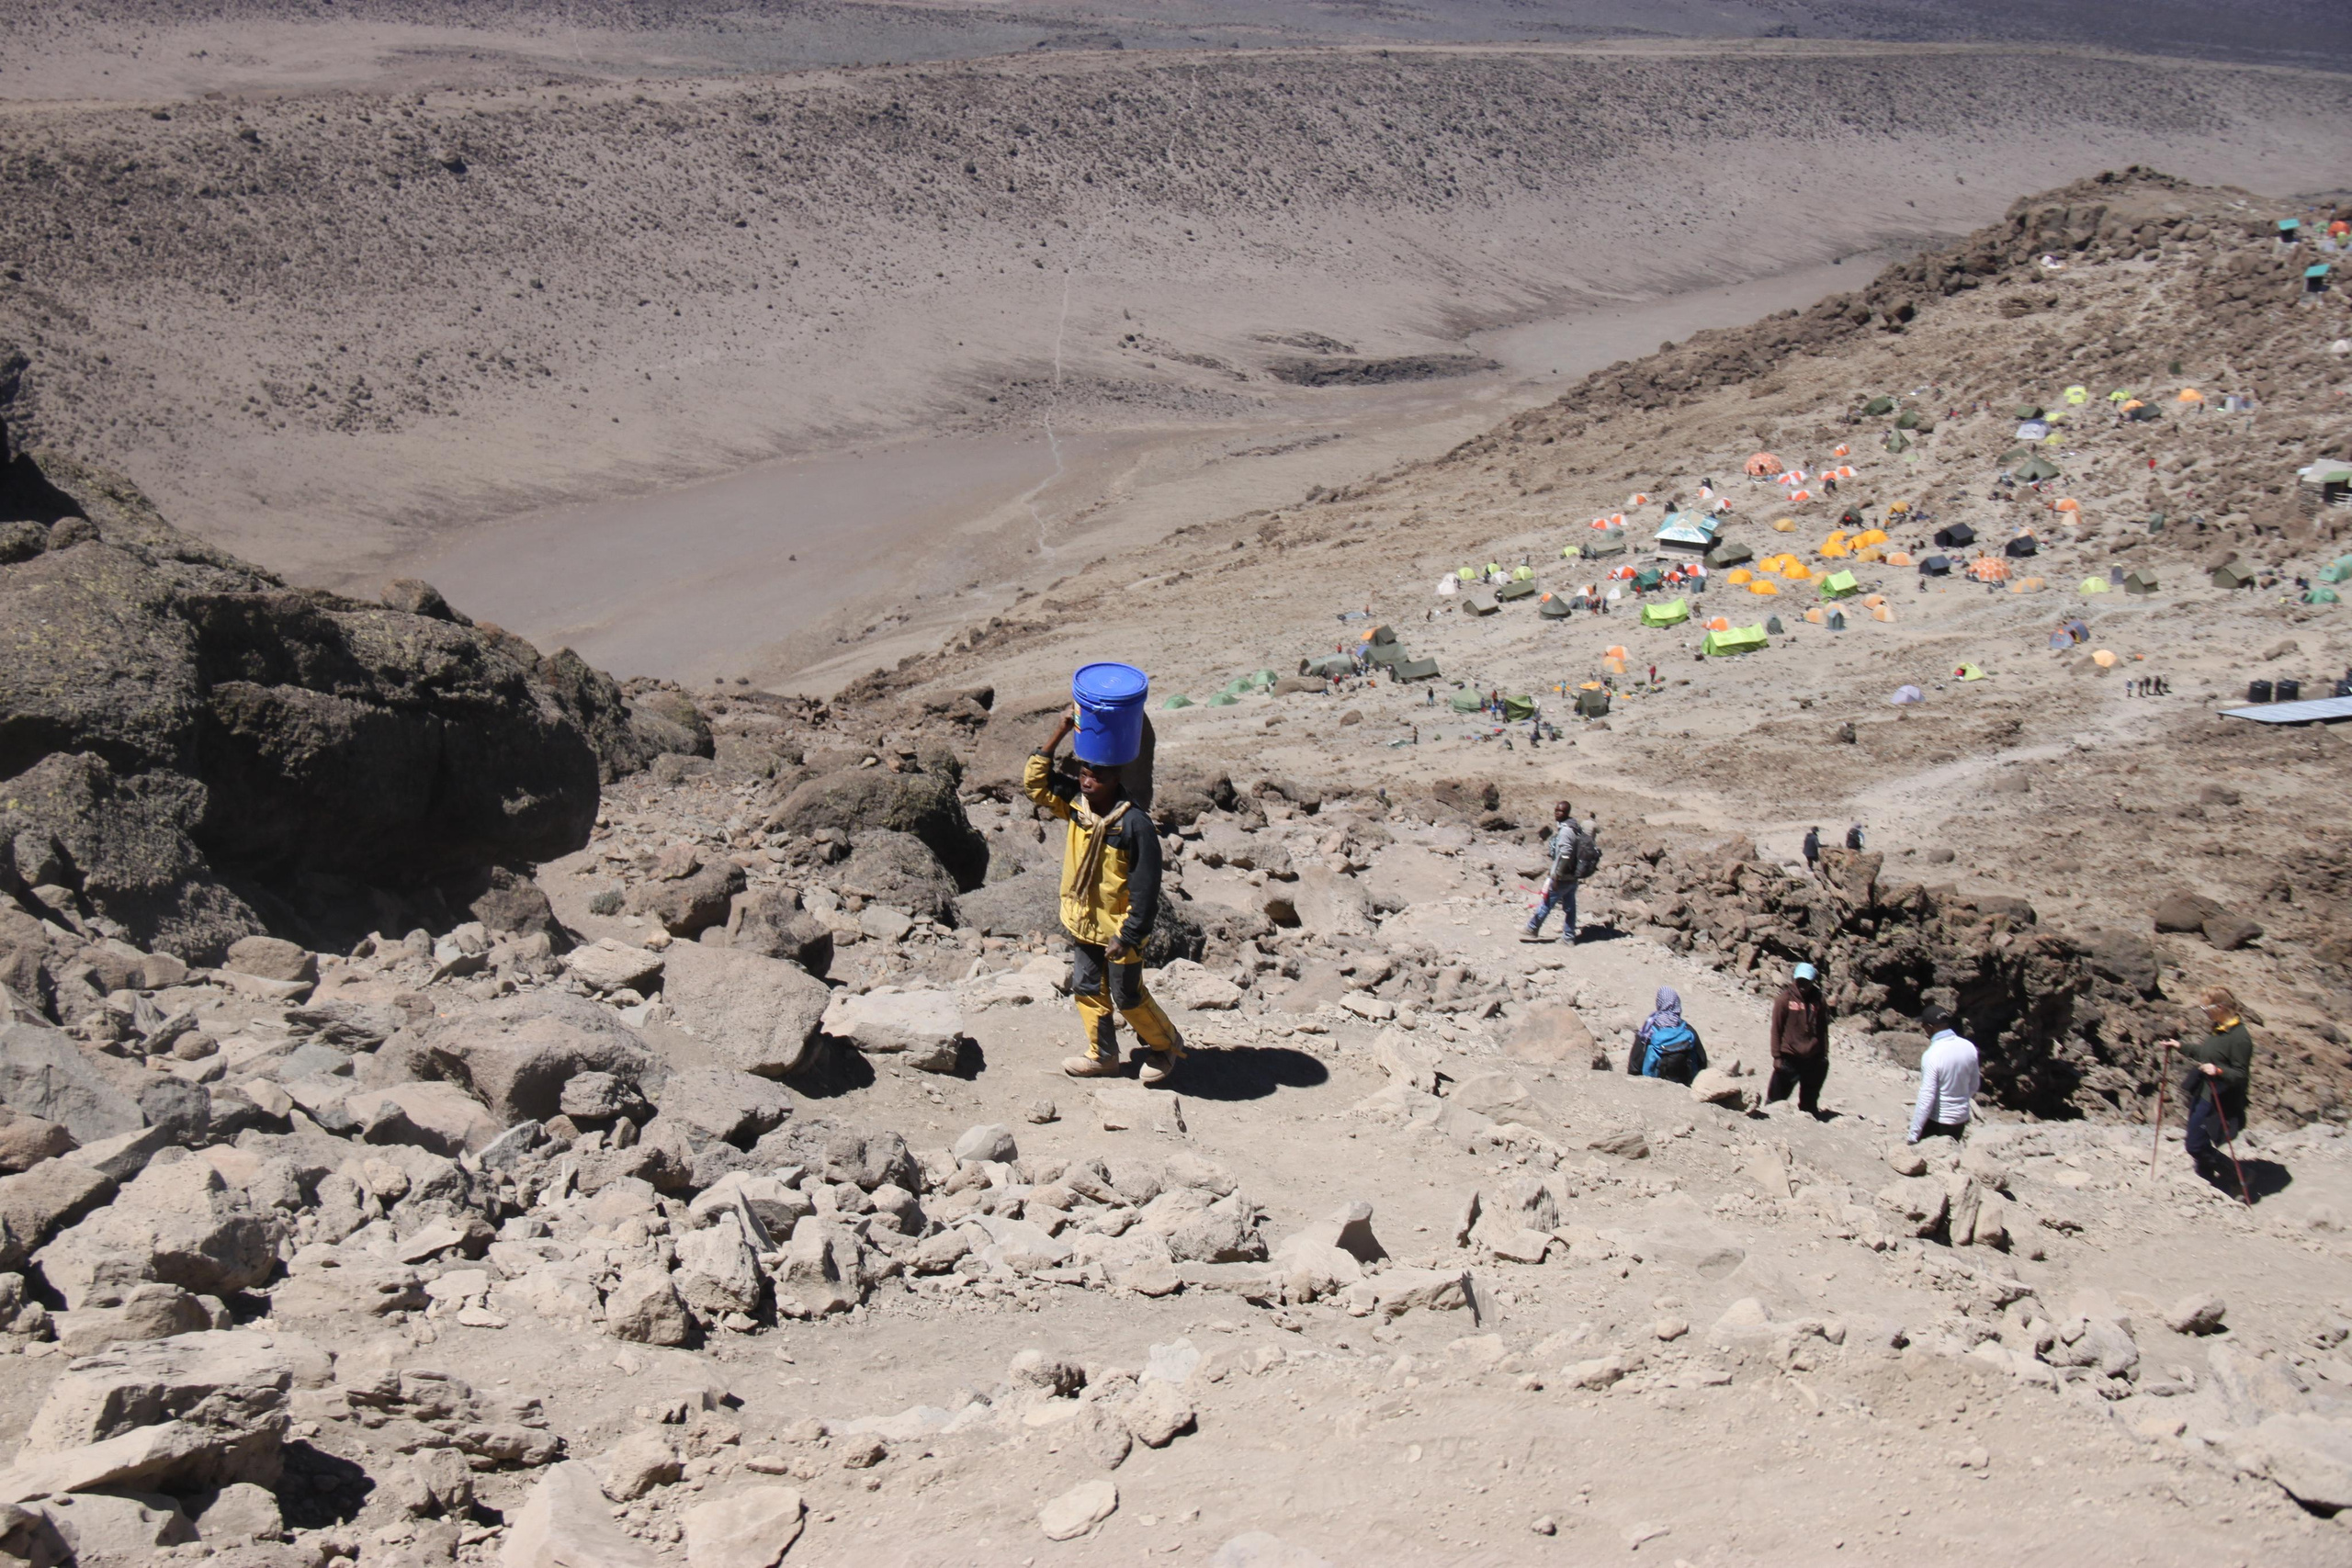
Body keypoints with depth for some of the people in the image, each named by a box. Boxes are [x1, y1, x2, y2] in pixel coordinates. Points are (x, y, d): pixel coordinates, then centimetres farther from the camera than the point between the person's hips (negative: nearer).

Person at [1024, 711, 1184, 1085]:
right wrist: (1060, 735, -9)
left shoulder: (1135, 825, -25)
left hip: (1119, 927, -7)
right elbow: (1034, 781, 1)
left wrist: (1128, 937, -20)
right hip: (1083, 923, 7)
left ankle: (1165, 1044, 32)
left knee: (1127, 997, 8)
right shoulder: (1075, 805, -6)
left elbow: (1145, 888, -21)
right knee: (1087, 989, 16)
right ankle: (1102, 1055, 34)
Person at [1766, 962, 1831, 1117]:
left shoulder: (1819, 1001, 3)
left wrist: (1824, 1054, 8)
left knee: (1809, 1102, 11)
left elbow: (1823, 1029, 10)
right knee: (1776, 1099, 1)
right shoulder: (1784, 999, -6)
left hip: (1813, 1060, 3)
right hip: (1789, 1058, -3)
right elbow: (1776, 1029, -4)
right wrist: (1776, 1056, -6)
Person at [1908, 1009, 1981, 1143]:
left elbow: (1926, 1097, -24)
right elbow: (1974, 1085, 8)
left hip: (1937, 1122, -6)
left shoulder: (1931, 1055, -24)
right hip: (1962, 1118, 6)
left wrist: (1913, 1136, -17)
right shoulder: (1969, 1047, -5)